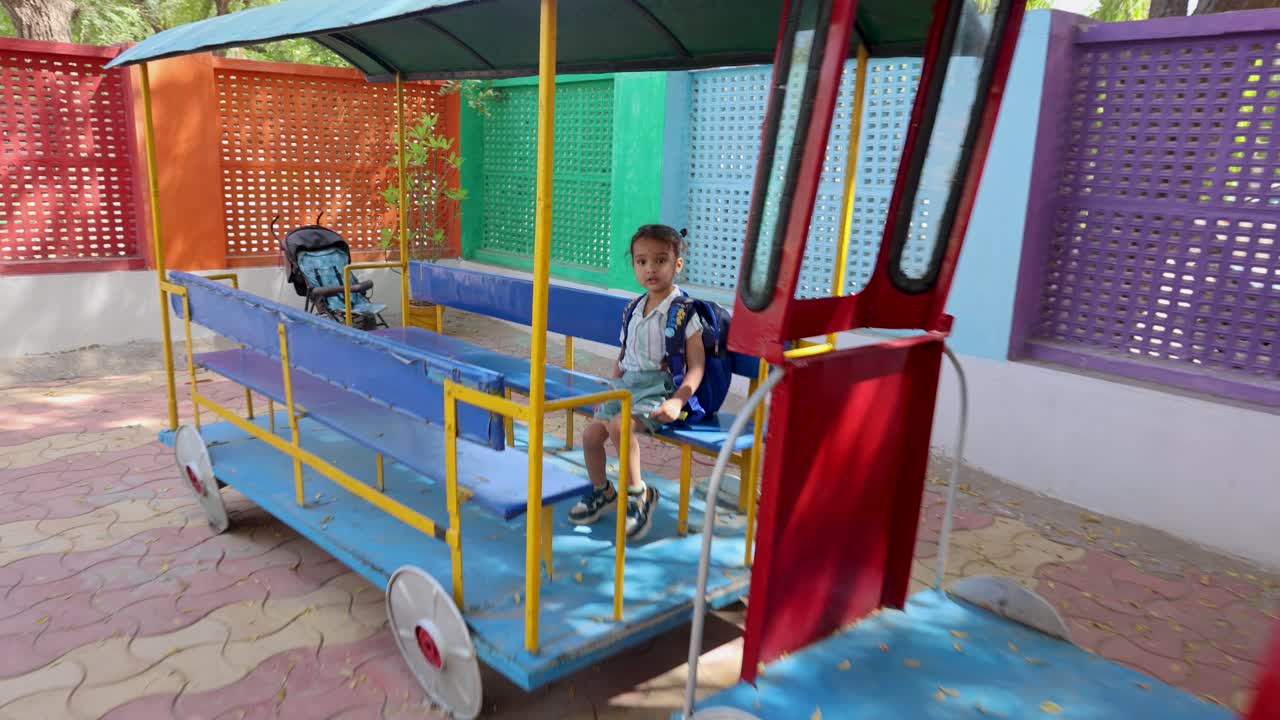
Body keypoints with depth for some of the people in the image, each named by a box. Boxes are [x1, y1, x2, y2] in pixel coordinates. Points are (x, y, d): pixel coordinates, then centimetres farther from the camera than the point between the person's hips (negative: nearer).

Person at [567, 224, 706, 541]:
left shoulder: (684, 312, -11)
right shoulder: (634, 310, 10)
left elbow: (696, 367, -13)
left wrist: (678, 401, -25)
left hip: (660, 387, -7)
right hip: (628, 384, 7)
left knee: (619, 425, -30)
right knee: (591, 433, -2)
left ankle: (638, 493, -11)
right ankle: (601, 491, 24)